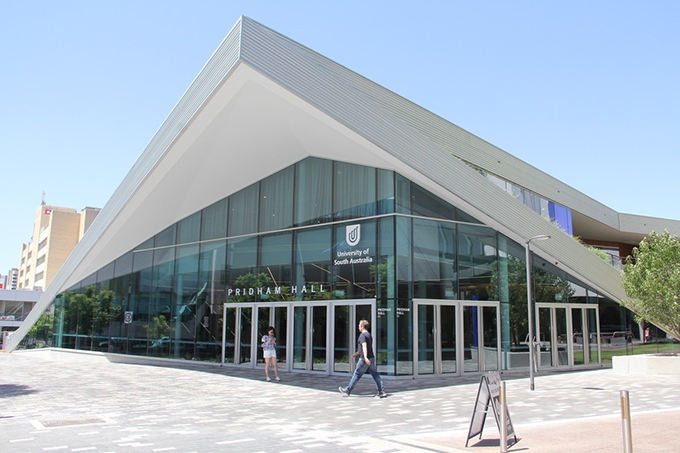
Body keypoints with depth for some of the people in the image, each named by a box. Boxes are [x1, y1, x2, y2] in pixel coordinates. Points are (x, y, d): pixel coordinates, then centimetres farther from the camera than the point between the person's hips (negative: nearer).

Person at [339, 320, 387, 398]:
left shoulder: (362, 335, -11)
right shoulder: (369, 335, 18)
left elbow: (364, 346, -26)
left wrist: (365, 357, -38)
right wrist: (357, 353, 38)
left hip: (364, 360, -8)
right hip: (371, 358, 8)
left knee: (356, 374, 2)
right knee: (375, 375, 4)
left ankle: (348, 390, 13)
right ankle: (382, 391, -2)